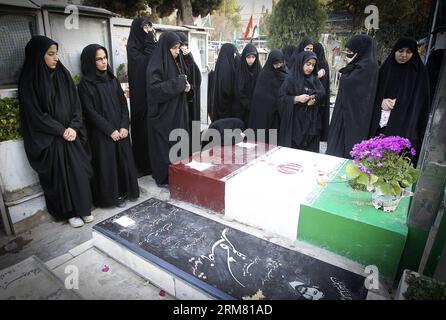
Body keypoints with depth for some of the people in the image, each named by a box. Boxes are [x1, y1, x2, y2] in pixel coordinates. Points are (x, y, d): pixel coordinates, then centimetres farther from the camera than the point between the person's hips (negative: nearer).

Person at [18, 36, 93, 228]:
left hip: (70, 134, 4)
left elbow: (75, 103, 4)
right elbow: (35, 114, -10)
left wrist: (74, 127, -9)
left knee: (79, 171, 4)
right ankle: (69, 212, 20)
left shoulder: (63, 74, 6)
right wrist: (61, 131, -12)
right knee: (60, 175, 4)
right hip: (48, 139, -4)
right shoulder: (29, 81, -7)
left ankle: (83, 208, 19)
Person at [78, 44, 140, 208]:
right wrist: (110, 130, -14)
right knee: (107, 165, 2)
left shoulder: (112, 79, 10)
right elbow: (90, 111, -10)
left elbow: (123, 103, 6)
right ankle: (111, 196, 16)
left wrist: (124, 126, -7)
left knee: (124, 161, 8)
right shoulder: (85, 83, -6)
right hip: (101, 133, -5)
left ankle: (125, 191, 23)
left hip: (120, 130, 5)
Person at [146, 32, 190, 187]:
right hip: (163, 113, -8)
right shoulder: (156, 65, -13)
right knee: (165, 146, 0)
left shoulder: (177, 62, 11)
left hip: (178, 110, 8)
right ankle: (164, 177, 13)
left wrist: (186, 86, -4)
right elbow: (155, 88, -23)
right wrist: (178, 83, -20)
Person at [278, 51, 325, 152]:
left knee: (310, 151, 5)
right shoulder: (291, 79, -3)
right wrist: (297, 98, -21)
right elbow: (281, 98, -8)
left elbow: (321, 95, 10)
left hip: (311, 124, 4)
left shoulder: (315, 80, 11)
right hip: (294, 124, -4)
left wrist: (314, 101, -11)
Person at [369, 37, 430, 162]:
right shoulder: (385, 69, 10)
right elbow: (375, 92, 11)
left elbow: (420, 100, 1)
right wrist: (382, 101, -9)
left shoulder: (420, 72, 3)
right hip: (379, 123, 2)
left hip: (404, 124, -2)